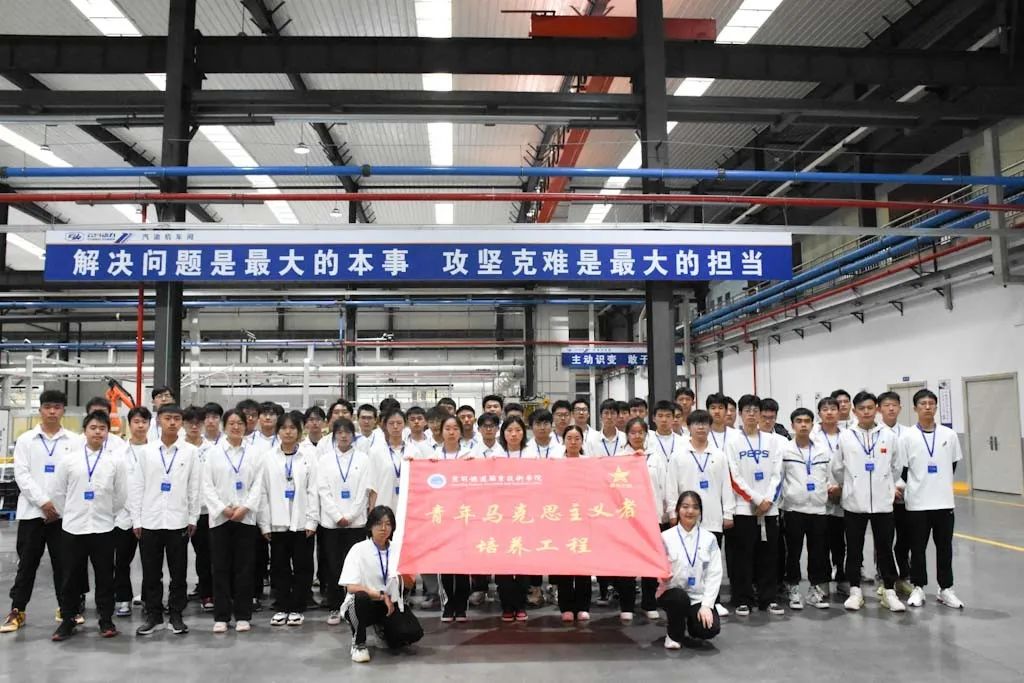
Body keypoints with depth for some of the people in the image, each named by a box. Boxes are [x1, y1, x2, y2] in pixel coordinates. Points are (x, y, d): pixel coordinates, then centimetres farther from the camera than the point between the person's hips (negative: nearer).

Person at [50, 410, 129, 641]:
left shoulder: (116, 461, -2)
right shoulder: (68, 459, -1)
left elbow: (121, 496, 4)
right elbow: (57, 492, 7)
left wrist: (106, 514, 9)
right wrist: (69, 515, 9)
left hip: (103, 528, 0)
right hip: (73, 528, 1)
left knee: (104, 577, 7)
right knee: (70, 577, 8)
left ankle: (106, 620, 17)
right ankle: (67, 621, 21)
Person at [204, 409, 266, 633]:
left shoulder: (255, 452, 5)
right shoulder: (214, 452, 5)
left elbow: (258, 484, 1)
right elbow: (207, 485, 1)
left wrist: (245, 508, -10)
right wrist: (223, 509, -9)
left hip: (245, 517, 0)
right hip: (220, 517, 0)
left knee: (244, 568, 3)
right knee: (221, 568, 4)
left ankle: (243, 615, 12)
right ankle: (221, 616, 13)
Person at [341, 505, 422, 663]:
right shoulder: (359, 549, -11)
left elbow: (408, 583, -3)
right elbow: (351, 587, -20)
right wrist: (381, 595, -22)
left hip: (391, 604, 4)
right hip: (364, 605, -4)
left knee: (413, 633, -21)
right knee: (361, 597, -38)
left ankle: (385, 631, 16)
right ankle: (358, 644, -11)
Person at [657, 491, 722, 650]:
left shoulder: (709, 539, 2)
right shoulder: (666, 537, -4)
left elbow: (714, 574, -1)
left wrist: (706, 604, -12)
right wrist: (662, 575, -28)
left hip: (699, 597, 2)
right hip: (672, 593, -1)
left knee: (711, 629, -24)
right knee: (680, 597, -36)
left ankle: (690, 621, 15)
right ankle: (674, 634, -4)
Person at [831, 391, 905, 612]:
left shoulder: (888, 436, 2)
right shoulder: (845, 437, -1)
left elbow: (897, 466, 12)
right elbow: (837, 468, 7)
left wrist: (895, 486, 15)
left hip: (882, 502, 0)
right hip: (854, 503, 0)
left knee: (885, 548, 6)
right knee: (854, 549, 7)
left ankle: (889, 592, 17)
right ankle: (855, 591, 17)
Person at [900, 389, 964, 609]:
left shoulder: (949, 435, 2)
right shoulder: (907, 436, -5)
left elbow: (953, 465, 12)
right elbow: (901, 469, -1)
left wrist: (940, 485, 13)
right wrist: (908, 491, 0)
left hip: (944, 501, 2)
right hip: (917, 502, -2)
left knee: (944, 547, 9)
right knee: (918, 547, 7)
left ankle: (945, 589, 21)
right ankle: (918, 588, 19)